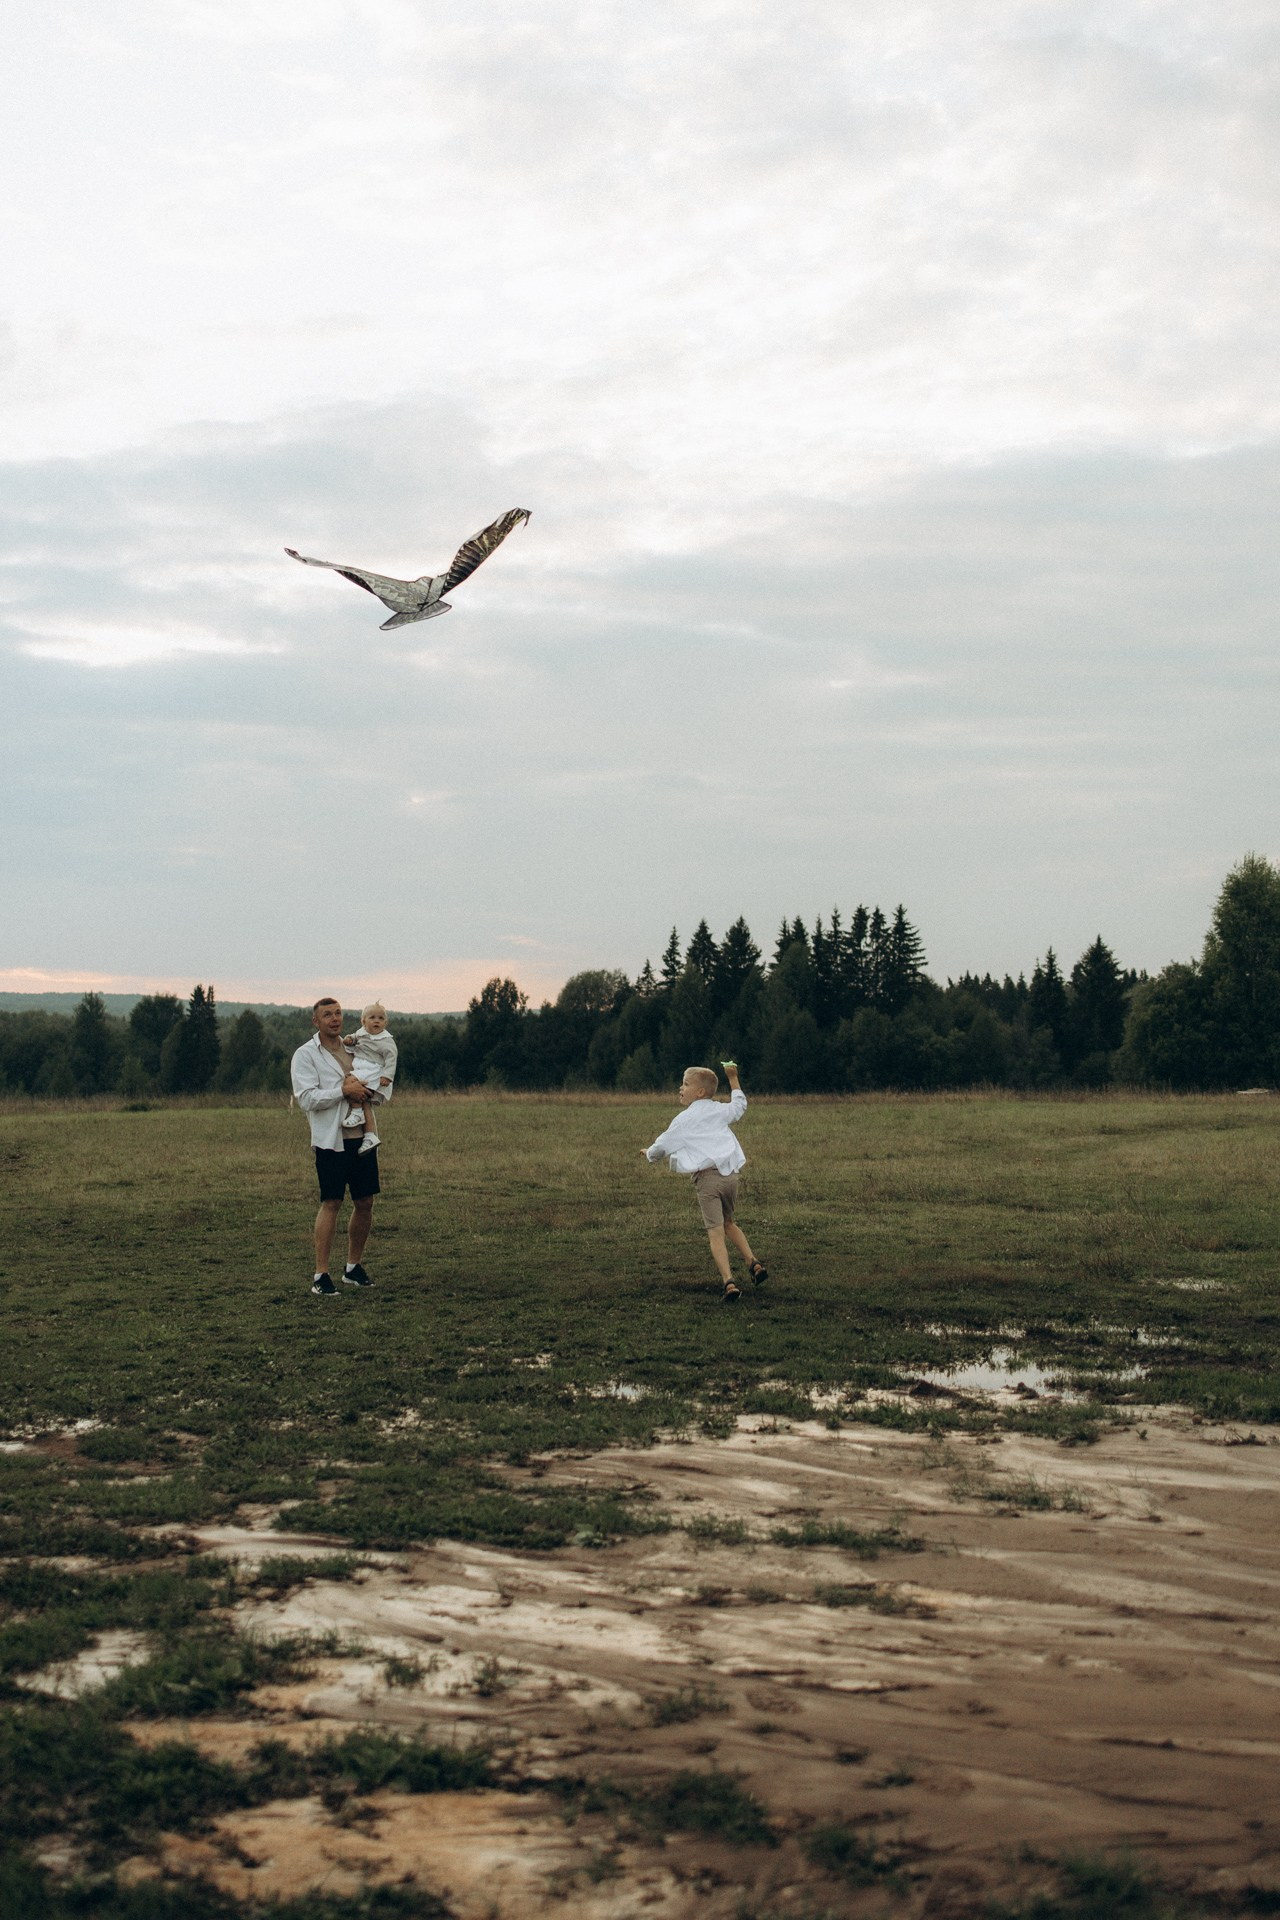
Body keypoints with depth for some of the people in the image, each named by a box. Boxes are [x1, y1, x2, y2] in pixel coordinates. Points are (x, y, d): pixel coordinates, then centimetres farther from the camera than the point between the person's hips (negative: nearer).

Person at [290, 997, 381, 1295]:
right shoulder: (305, 1055, -2)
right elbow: (307, 1098, -12)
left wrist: (361, 1088, -3)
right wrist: (343, 1091, -14)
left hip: (362, 1136, 6)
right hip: (331, 1139, -6)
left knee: (365, 1203, 8)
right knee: (331, 1204, -8)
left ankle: (353, 1267, 22)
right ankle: (321, 1275, -4)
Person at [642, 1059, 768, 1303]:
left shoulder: (684, 1120, 1)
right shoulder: (721, 1110, 14)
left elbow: (662, 1147, 10)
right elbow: (740, 1104, 38)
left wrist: (648, 1152, 33)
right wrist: (732, 1078, 48)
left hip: (706, 1177, -5)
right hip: (730, 1173, 5)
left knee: (715, 1232, -7)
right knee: (728, 1222, 27)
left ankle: (729, 1282, -19)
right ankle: (753, 1263, 14)